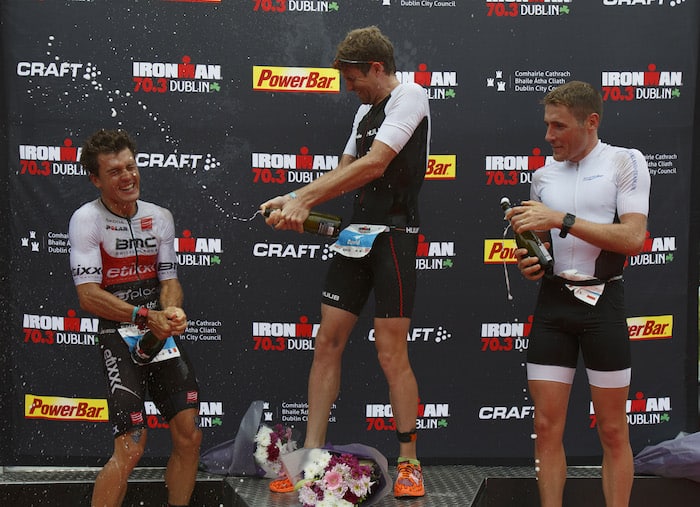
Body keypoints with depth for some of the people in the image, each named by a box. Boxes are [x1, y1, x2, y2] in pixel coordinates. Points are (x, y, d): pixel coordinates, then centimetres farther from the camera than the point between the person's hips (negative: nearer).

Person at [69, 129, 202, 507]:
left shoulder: (159, 217, 8)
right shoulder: (87, 219, -7)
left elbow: (169, 279, 7)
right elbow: (89, 295, -14)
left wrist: (172, 311, -16)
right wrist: (145, 316, -24)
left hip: (161, 334, 5)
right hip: (119, 335, -5)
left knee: (189, 436, 2)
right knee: (130, 449, -14)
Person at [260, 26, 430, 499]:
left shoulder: (410, 96, -8)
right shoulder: (366, 111, 20)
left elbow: (373, 165, -19)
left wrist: (304, 200, -17)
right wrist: (295, 198, 7)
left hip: (394, 235, -8)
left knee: (392, 354, -6)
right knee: (327, 342, 4)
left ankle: (409, 465, 9)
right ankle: (311, 459, 11)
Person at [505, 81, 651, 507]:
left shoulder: (625, 162, -3)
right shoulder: (543, 175, 12)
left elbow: (633, 239, -15)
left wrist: (561, 219, -19)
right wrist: (530, 262, 0)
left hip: (602, 300, -4)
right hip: (552, 301, 4)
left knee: (613, 431, 2)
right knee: (547, 427, 1)